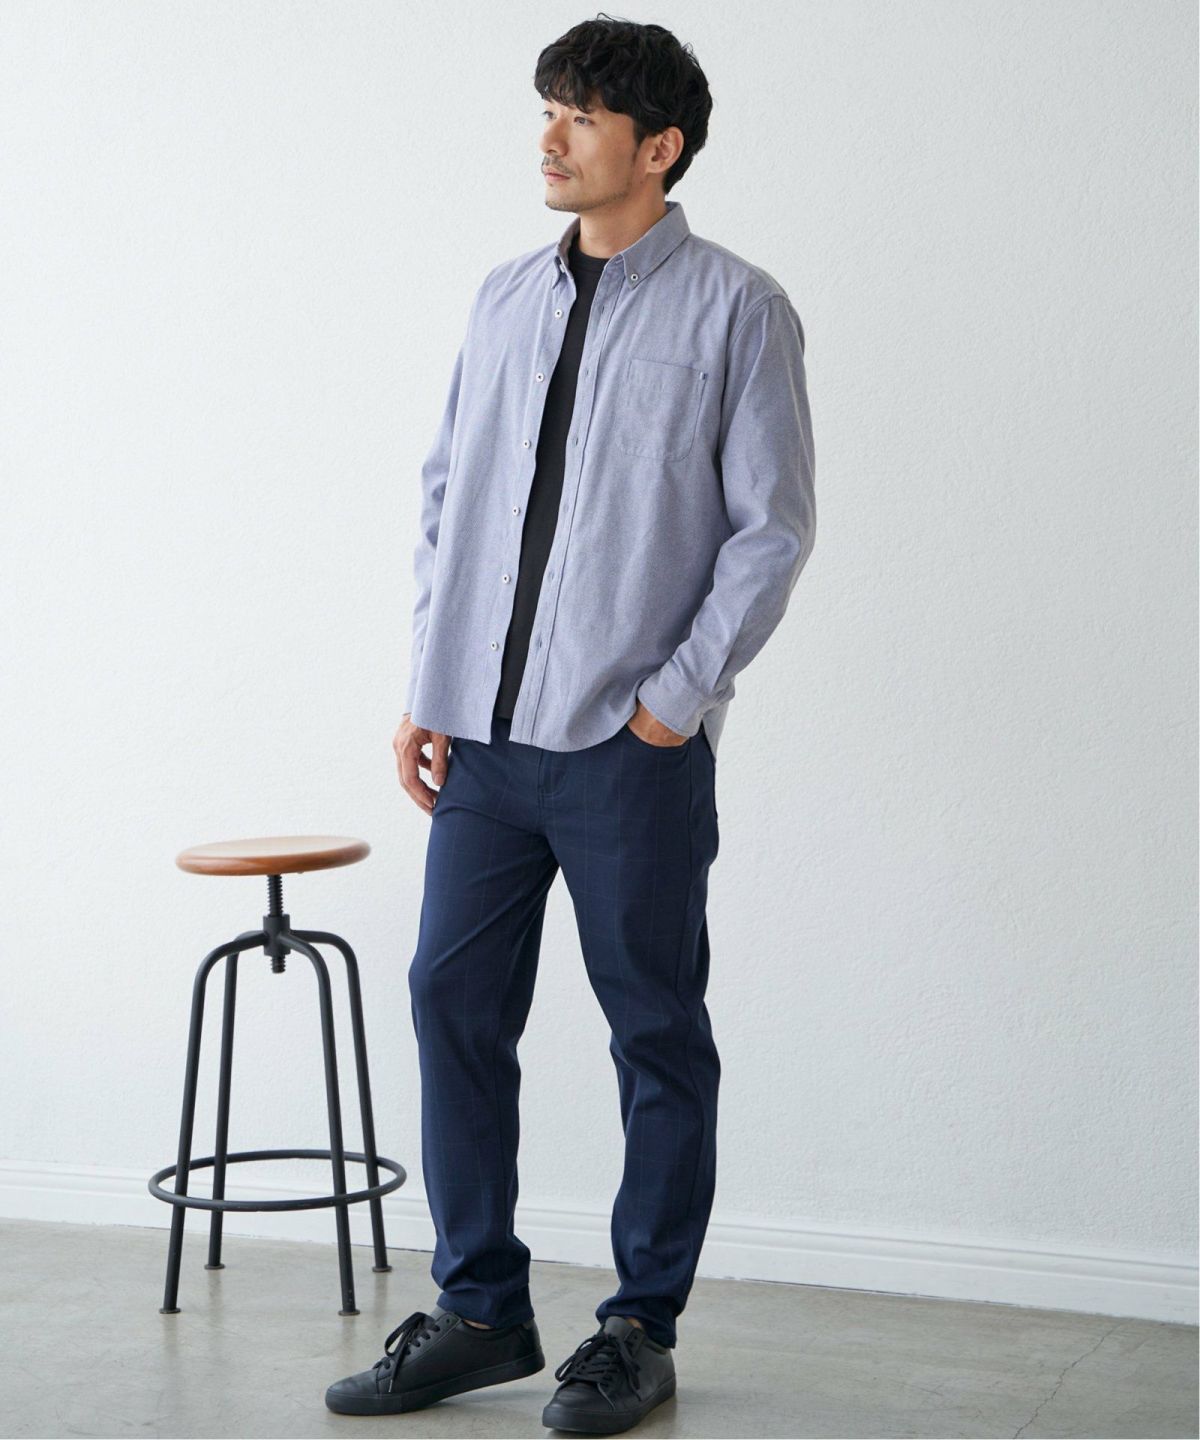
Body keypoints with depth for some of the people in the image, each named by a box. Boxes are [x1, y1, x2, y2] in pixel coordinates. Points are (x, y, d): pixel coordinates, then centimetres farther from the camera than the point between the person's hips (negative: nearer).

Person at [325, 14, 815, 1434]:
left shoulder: (735, 308, -3)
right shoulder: (504, 299, 12)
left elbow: (771, 526, -5)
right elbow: (446, 498, 15)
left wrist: (677, 696, -10)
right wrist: (425, 690, 9)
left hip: (630, 747, -5)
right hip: (484, 734, 5)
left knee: (657, 1035, 5)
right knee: (454, 1000, 7)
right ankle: (480, 1309, 20)